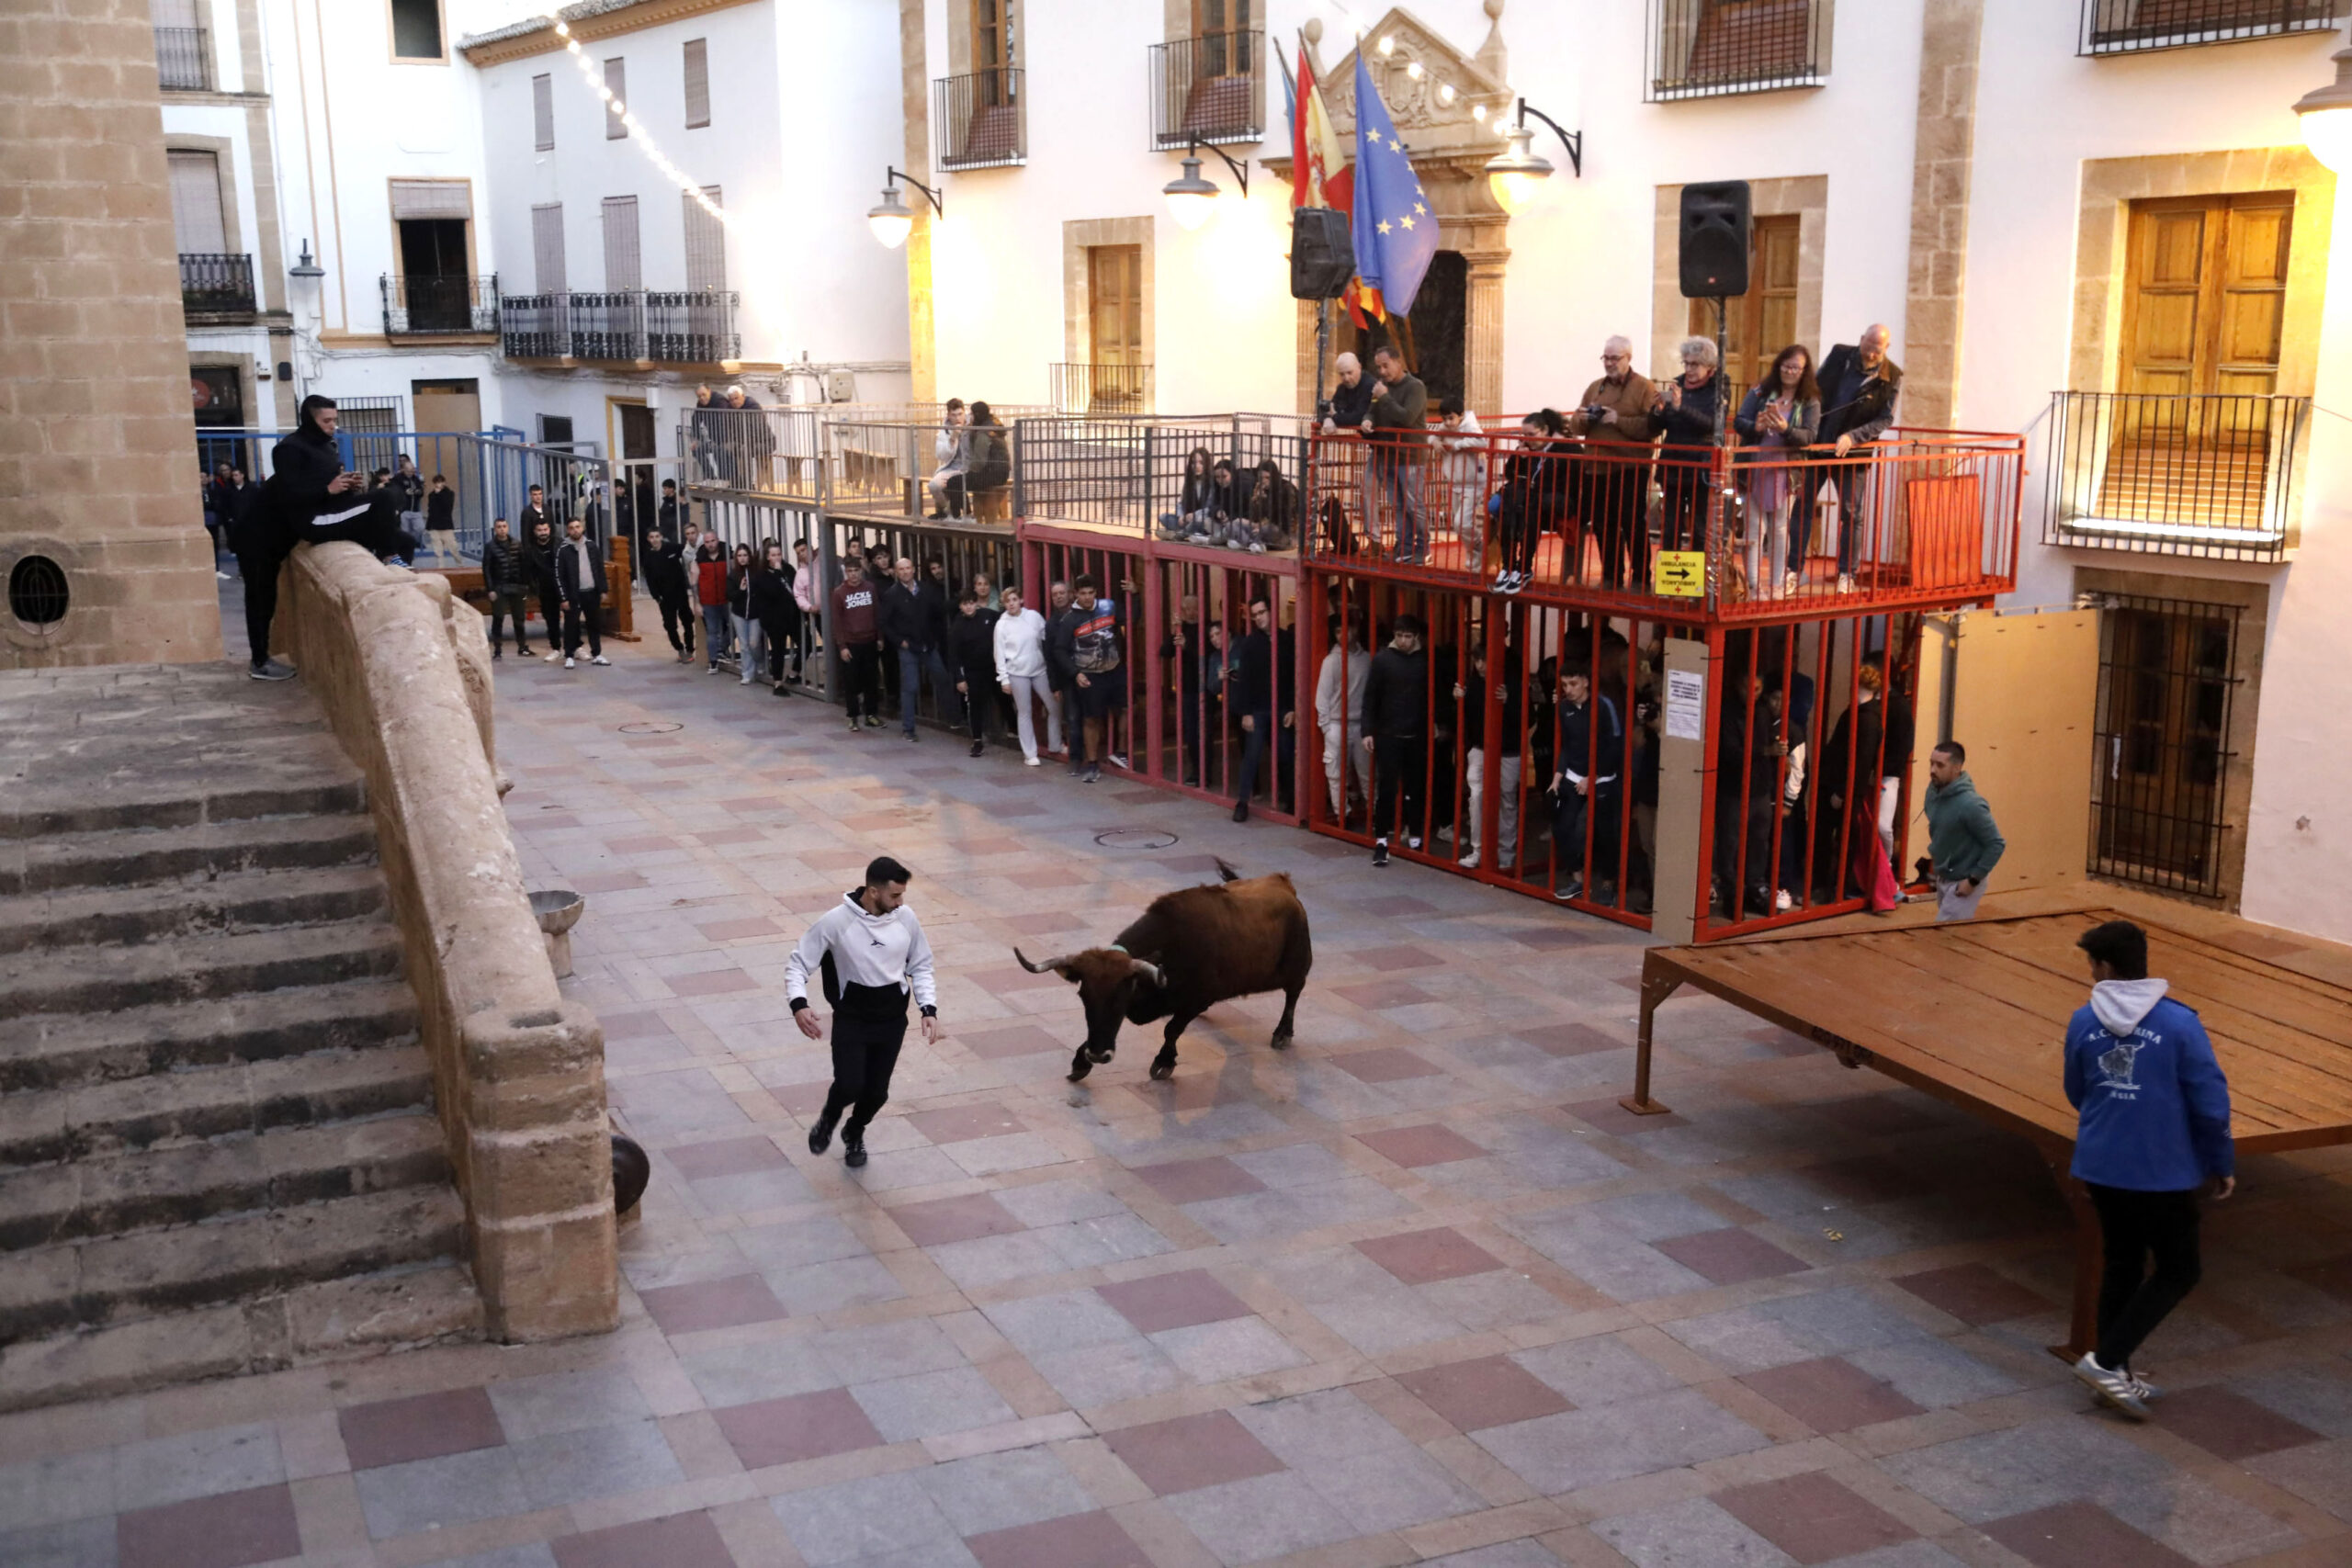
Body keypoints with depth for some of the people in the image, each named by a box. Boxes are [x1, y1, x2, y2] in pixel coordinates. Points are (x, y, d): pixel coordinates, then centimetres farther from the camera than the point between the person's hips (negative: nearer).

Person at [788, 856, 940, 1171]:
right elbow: (798, 963, -9)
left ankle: (854, 1134, 41)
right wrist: (798, 1004, -26)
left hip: (892, 1020, 3)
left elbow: (920, 966, 6)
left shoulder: (906, 918, -7)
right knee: (850, 1086, -15)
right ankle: (829, 1119, 23)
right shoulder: (836, 921, -17)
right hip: (851, 1019, -3)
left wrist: (928, 1009, -6)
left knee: (877, 1092, 6)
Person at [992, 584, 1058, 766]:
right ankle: (1029, 754, 11)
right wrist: (1004, 679, -6)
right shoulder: (1002, 624, -4)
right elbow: (999, 654, -2)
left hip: (1040, 670, 2)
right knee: (1024, 713, 4)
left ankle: (1055, 744, 24)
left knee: (1054, 707, 5)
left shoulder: (1034, 616, -1)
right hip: (1017, 673, -2)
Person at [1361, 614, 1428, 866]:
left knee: (1415, 788, 9)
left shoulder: (1425, 662, 2)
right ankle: (1381, 840, 1)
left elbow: (1432, 698, 6)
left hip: (1417, 737, 2)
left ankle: (1414, 837, 20)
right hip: (1388, 735, -2)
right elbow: (1370, 698, -2)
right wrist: (1368, 731, -8)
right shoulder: (1382, 659, -3)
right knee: (1385, 788, -4)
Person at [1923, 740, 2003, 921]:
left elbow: (1996, 844, -22)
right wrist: (1935, 852, 10)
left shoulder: (1970, 804, -28)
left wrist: (1973, 880, -21)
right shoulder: (1933, 791, -4)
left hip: (1962, 883, -8)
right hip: (1942, 879, 8)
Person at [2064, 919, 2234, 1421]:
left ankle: (2116, 1376, 24)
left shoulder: (2083, 1022, -4)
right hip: (2162, 1173, -4)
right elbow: (2211, 1103, -11)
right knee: (2178, 1271, 11)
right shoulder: (2179, 1023, -14)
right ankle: (2106, 1359, 1)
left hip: (2100, 1167, 4)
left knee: (2121, 1265, 18)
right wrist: (2222, 1164, 3)